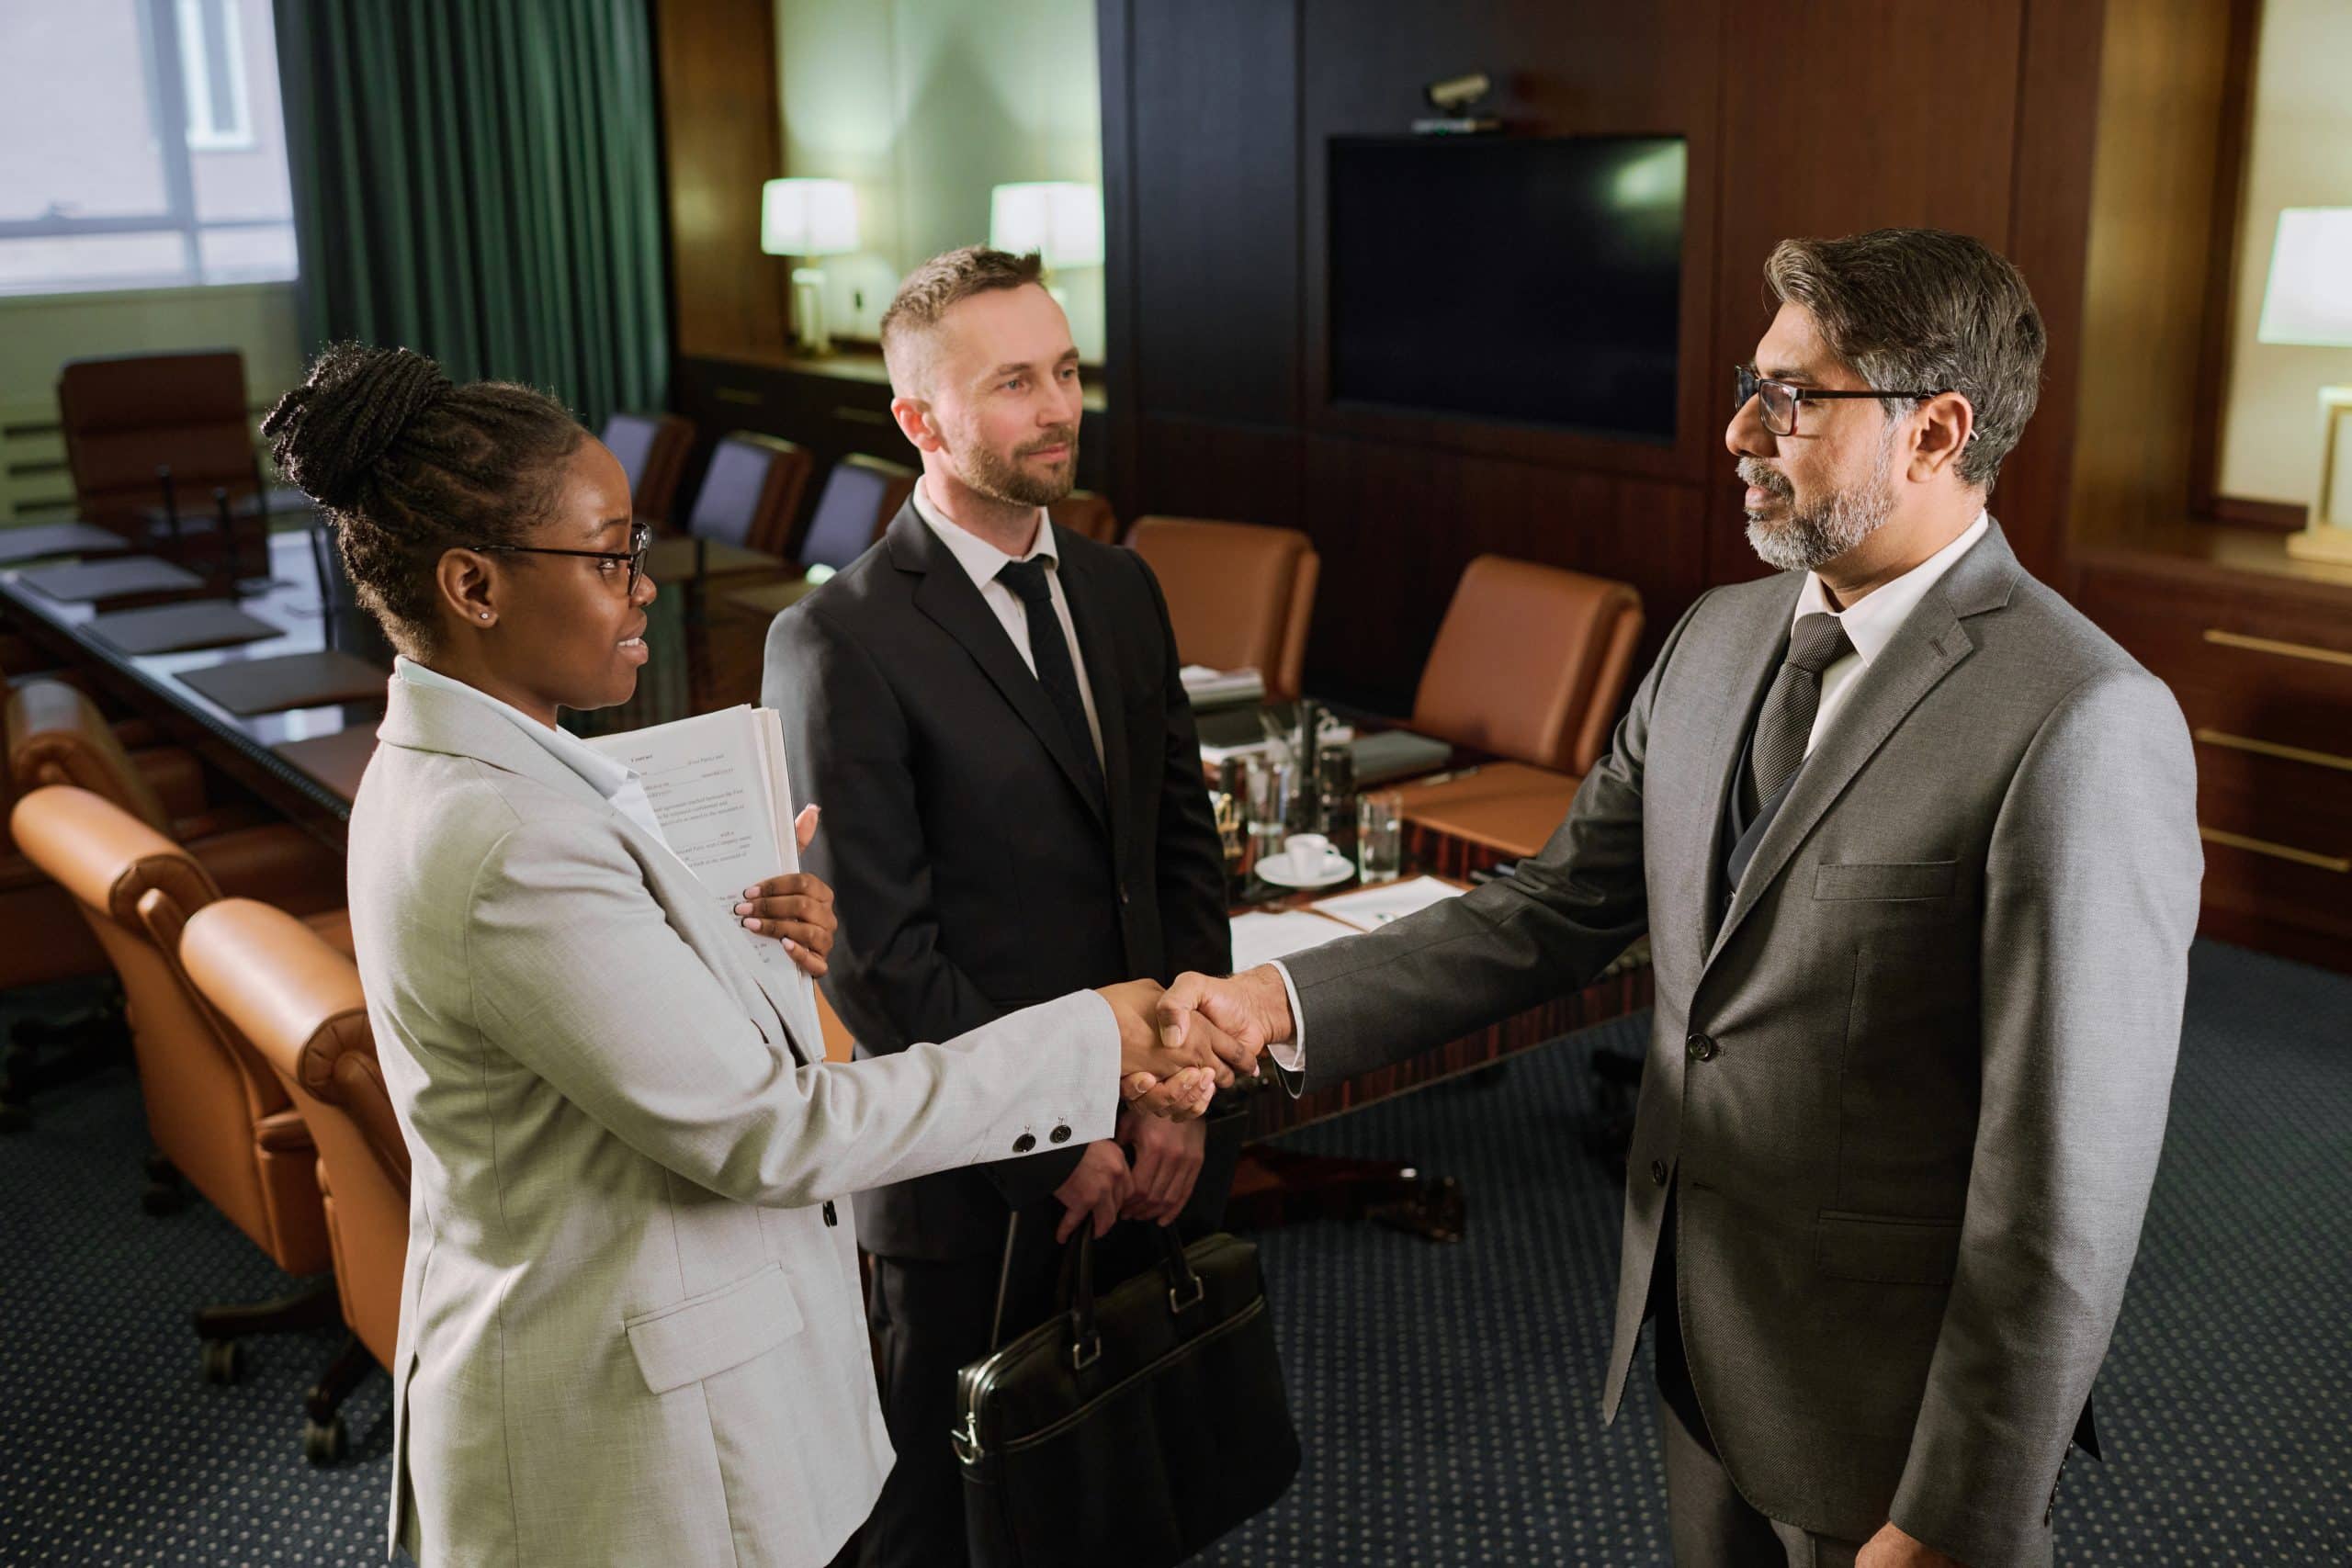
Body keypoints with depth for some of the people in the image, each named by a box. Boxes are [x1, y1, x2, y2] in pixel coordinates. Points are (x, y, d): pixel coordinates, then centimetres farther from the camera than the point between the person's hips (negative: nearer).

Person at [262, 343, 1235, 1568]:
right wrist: (1089, 1041, -21)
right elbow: (769, 1131, -26)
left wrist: (738, 924, -2)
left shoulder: (446, 768, 3)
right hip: (622, 1432, -9)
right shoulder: (509, 847, -29)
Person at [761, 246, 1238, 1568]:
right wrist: (1051, 1136, -13)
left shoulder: (1120, 589, 7)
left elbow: (1186, 847, 7)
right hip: (983, 1180, -5)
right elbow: (878, 949, -16)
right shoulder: (842, 643, -14)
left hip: (1156, 1149, 6)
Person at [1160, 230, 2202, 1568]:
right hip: (1700, 1345, 7)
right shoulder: (1720, 639, 2)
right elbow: (1561, 905, 4)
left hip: (1888, 1409, -7)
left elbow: (2069, 1181, -22)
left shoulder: (2084, 727, -23)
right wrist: (1292, 1003, -9)